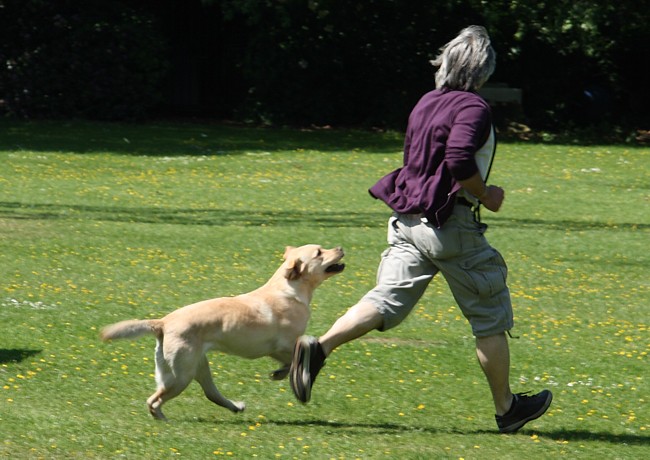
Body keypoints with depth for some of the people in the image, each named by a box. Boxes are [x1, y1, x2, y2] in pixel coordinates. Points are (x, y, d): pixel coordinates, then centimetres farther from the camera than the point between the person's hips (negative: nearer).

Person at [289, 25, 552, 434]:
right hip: (450, 224, -7)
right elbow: (460, 161, -27)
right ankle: (507, 408, 17)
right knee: (490, 317, 7)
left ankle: (319, 347, -19)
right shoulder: (473, 108, -13)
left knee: (387, 301, 3)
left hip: (408, 220, 7)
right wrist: (486, 196, -10)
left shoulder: (426, 103, 12)